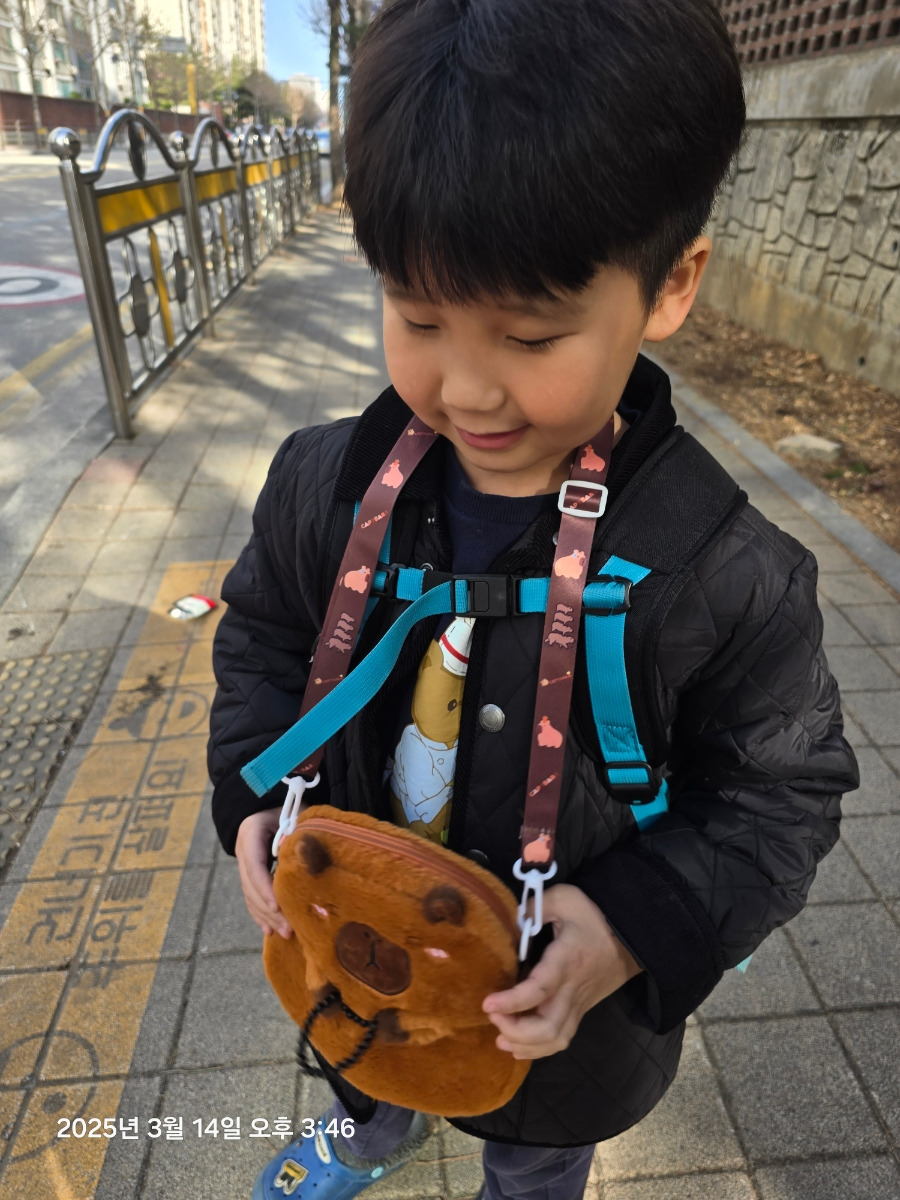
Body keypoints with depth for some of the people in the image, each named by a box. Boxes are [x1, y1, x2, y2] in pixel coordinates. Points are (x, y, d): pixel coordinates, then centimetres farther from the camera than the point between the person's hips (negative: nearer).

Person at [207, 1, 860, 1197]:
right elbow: (262, 633, -2)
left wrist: (642, 927, -28)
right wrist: (257, 793, -16)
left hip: (561, 1006, -2)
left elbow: (780, 795, -15)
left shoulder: (732, 582, -30)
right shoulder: (324, 483, -21)